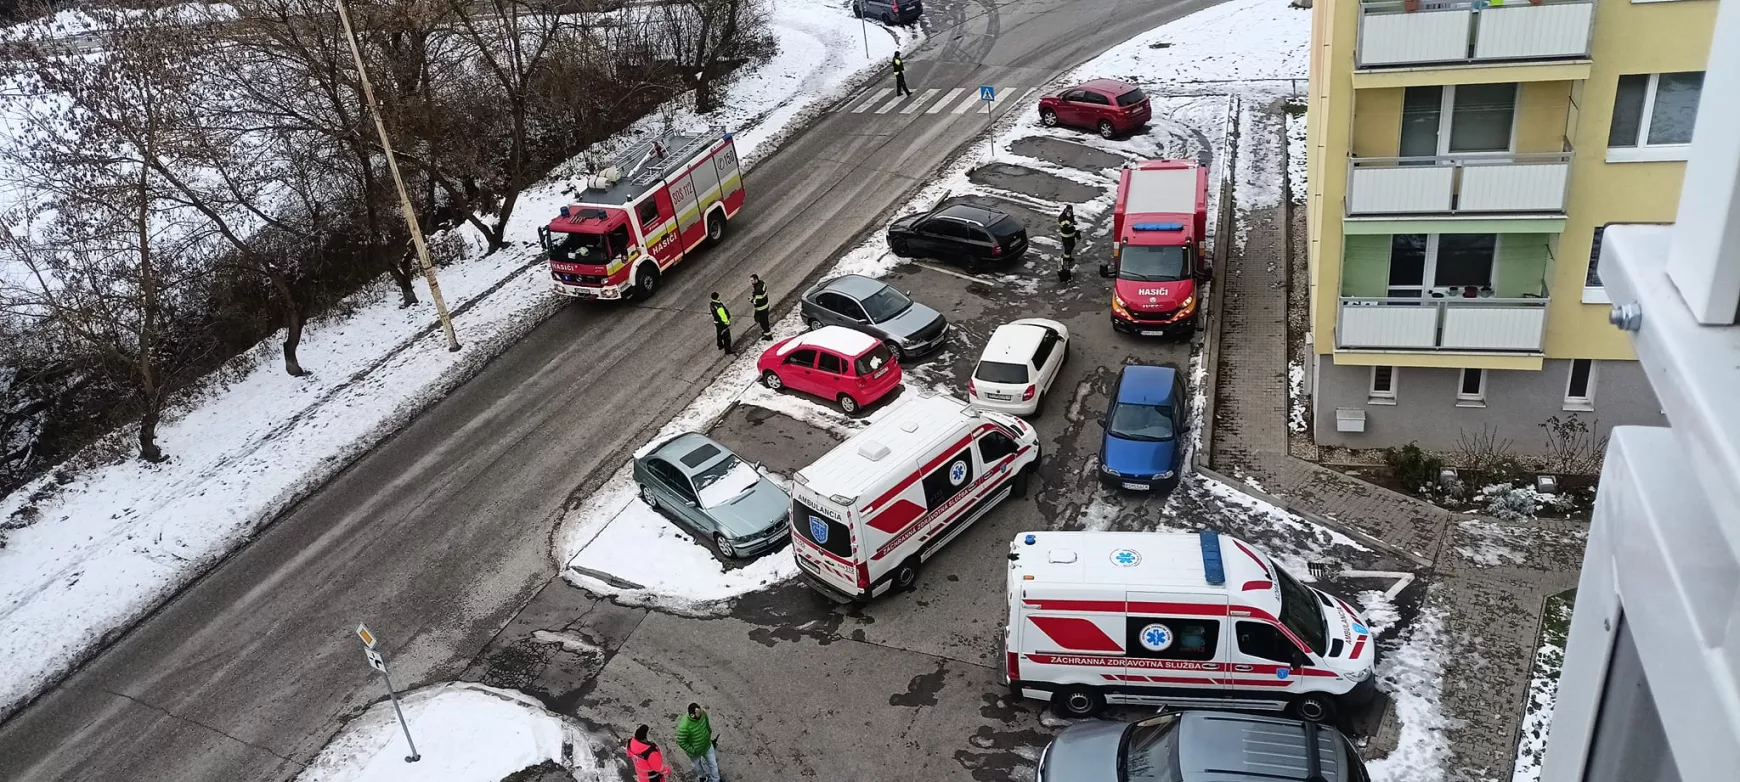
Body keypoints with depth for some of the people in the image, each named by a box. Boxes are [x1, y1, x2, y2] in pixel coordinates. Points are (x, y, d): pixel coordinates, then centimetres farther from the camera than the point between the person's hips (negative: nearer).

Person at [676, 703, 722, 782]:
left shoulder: (702, 713, -24)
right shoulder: (684, 726, -42)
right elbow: (681, 742, -29)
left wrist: (709, 733, 12)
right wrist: (692, 751, -21)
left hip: (707, 745, 4)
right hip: (695, 751, -3)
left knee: (713, 764, 20)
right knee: (697, 765, 29)